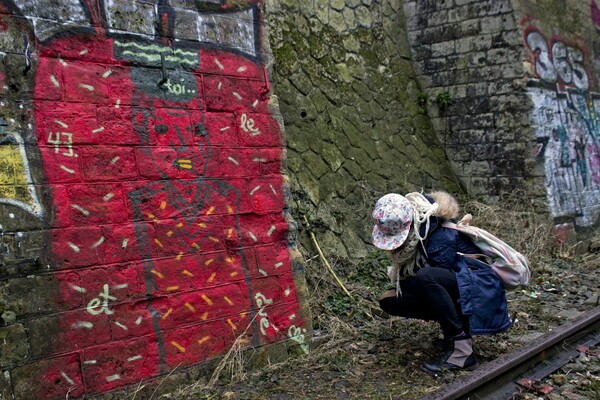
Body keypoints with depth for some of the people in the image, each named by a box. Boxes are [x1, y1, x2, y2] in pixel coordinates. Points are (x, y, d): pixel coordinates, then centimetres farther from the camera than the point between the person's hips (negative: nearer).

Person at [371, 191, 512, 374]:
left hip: (478, 287, -9)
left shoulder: (440, 239, -30)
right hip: (451, 283, 9)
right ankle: (452, 325, 6)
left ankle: (461, 348, -25)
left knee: (425, 278, -37)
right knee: (389, 301, -5)